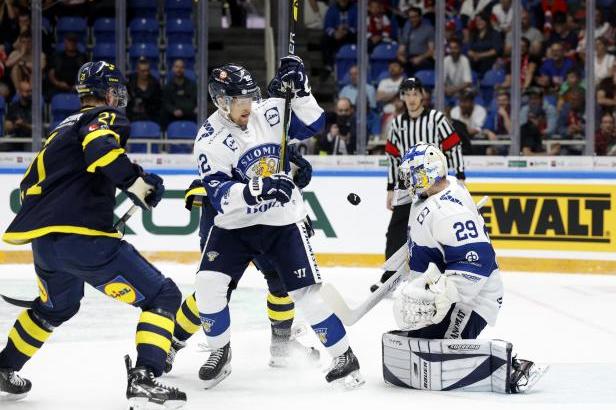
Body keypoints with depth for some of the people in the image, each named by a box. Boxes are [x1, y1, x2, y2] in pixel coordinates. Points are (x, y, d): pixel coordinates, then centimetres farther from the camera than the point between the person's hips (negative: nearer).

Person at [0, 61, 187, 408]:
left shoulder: (63, 129, 26)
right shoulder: (106, 118, 2)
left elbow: (31, 184, 30)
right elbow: (101, 147, -22)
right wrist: (138, 184, -18)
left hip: (43, 241, 9)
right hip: (83, 237, -9)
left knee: (57, 306, 37)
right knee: (163, 297, -4)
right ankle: (144, 378, -21)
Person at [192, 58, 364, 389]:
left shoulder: (269, 113, -6)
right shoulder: (209, 140, -14)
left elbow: (312, 124, 2)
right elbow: (220, 196, -23)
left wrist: (299, 91, -12)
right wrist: (255, 190, -40)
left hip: (283, 221, 0)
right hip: (234, 224, 0)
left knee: (307, 291, -6)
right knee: (208, 283, -12)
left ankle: (345, 357, 5)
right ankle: (220, 352, 11)